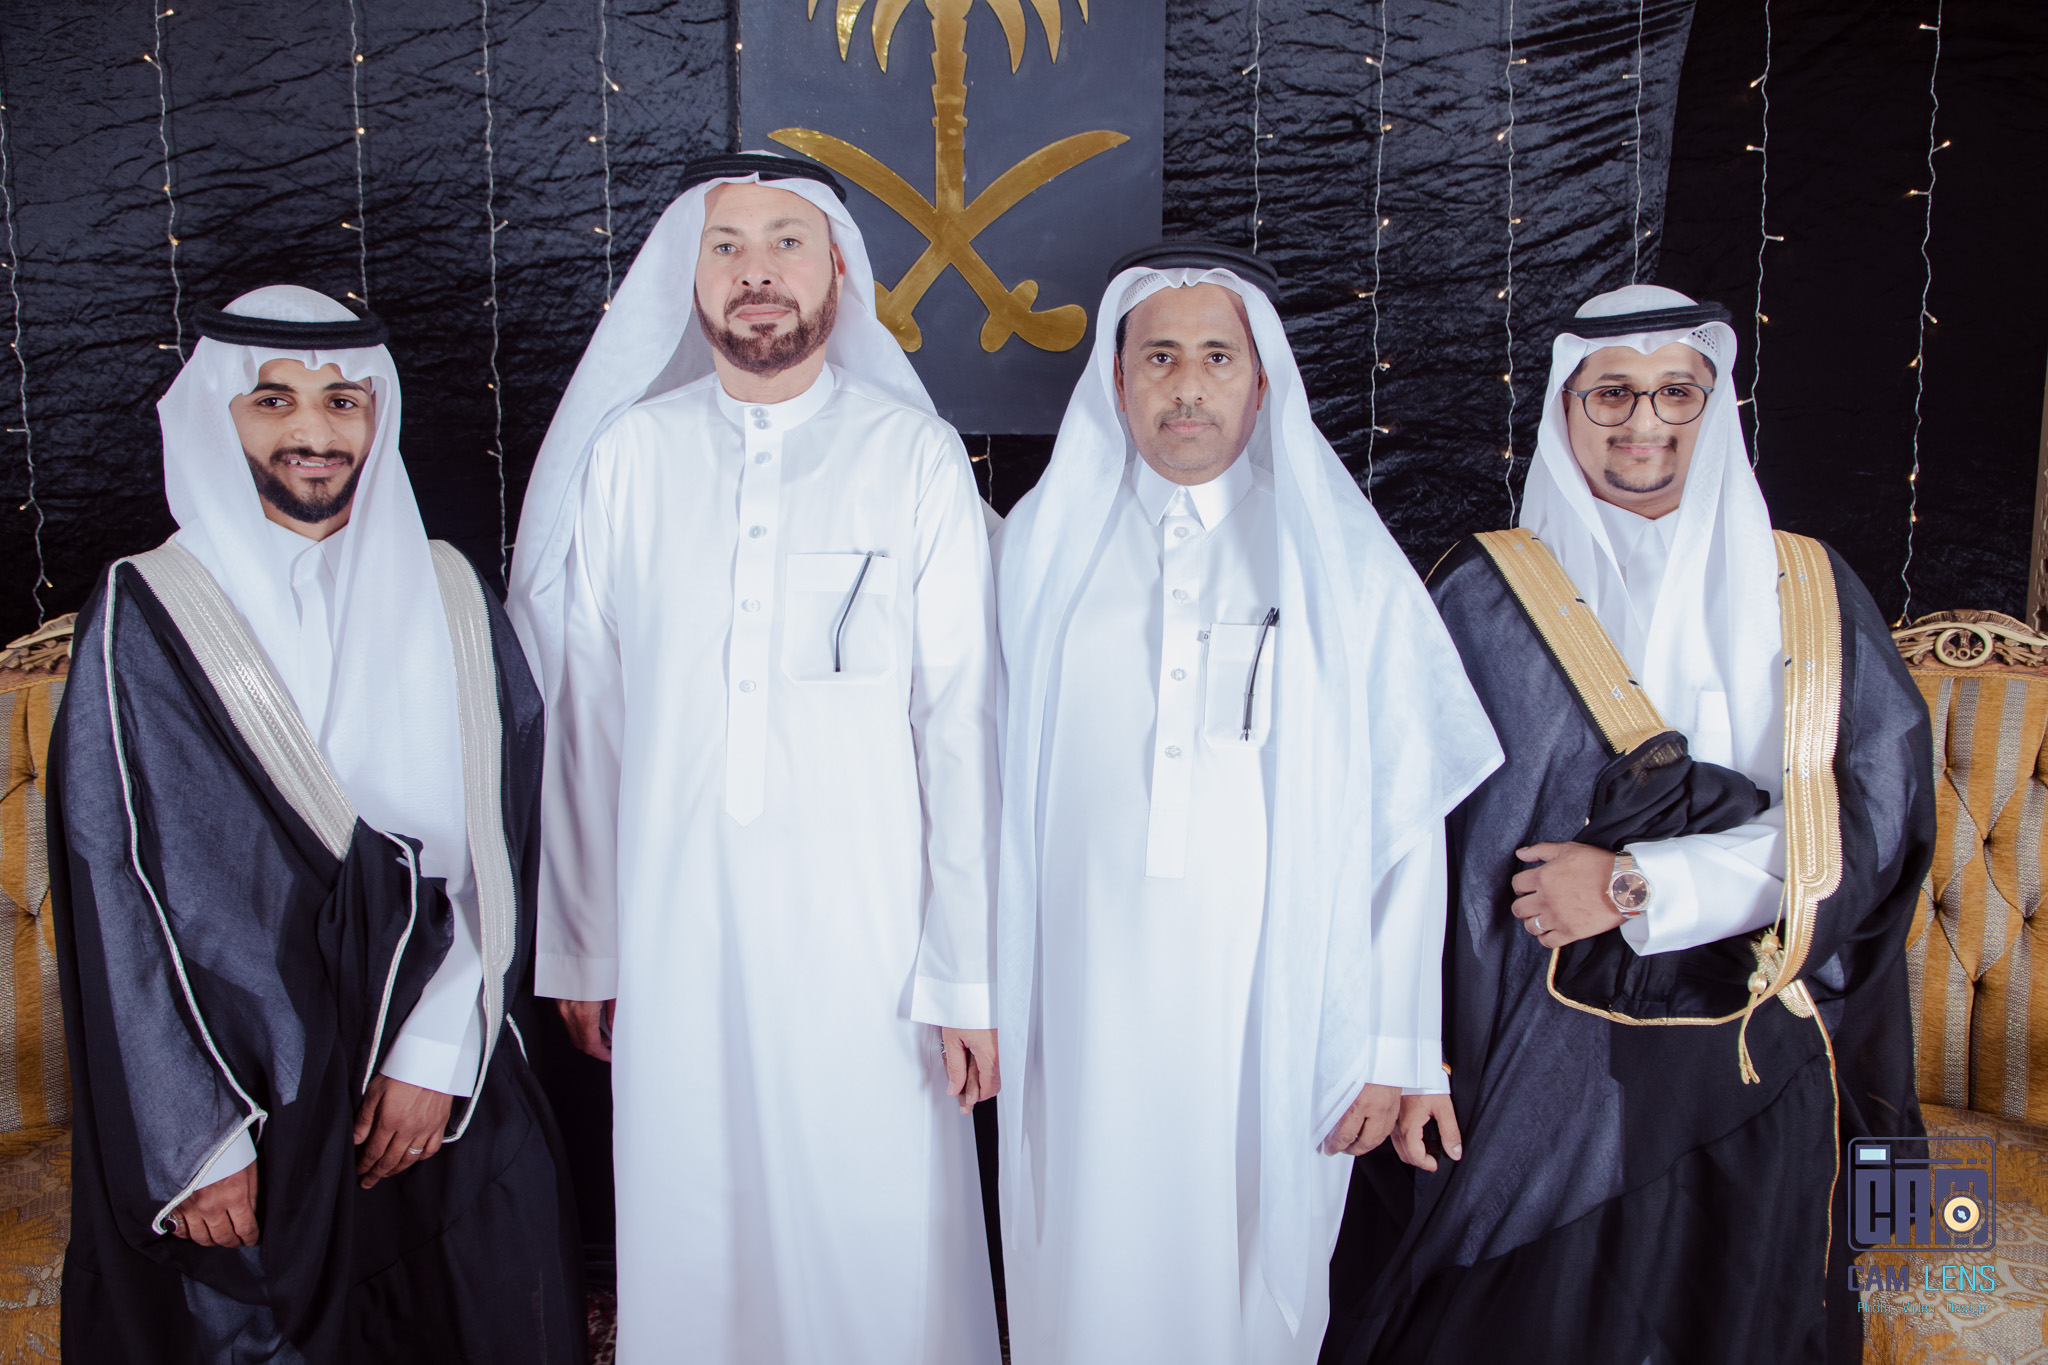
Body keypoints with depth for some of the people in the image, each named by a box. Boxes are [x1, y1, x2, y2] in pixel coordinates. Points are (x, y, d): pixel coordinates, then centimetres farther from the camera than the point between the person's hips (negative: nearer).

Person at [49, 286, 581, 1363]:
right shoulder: (146, 620, -4)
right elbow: (115, 892, -5)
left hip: (449, 1094, 3)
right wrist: (195, 1142, -8)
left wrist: (439, 1052, -7)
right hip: (233, 1083, -2)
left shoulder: (448, 600, 4)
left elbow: (500, 842, 1)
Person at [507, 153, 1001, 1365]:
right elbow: (585, 716, 7)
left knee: (878, 1233, 5)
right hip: (674, 928, 2)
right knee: (693, 1229, 11)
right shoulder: (627, 454, 4)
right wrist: (579, 947, 8)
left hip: (866, 928, -2)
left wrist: (969, 974, -7)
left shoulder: (916, 456, -2)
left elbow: (961, 721, -4)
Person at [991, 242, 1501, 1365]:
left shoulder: (1346, 566, 1)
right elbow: (990, 783, 7)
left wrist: (1394, 1047, -3)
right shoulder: (1041, 547, 6)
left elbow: (1407, 818, 0)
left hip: (1272, 1018, -1)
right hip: (1085, 1010, 1)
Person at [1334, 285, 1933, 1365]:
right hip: (1543, 1063, -2)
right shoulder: (1484, 596, -2)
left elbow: (1874, 820, -5)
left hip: (1754, 1072, 2)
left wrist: (1637, 888, -14)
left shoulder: (1811, 595, 4)